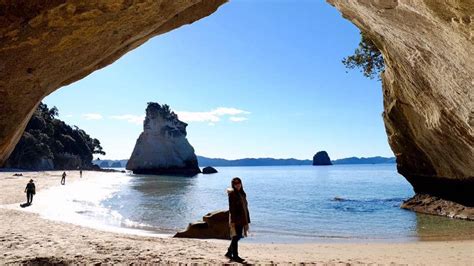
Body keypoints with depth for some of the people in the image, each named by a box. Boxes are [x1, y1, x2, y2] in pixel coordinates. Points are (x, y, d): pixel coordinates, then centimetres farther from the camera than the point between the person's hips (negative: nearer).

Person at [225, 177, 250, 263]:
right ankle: (235, 256, 11)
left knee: (238, 236, 14)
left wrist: (247, 219, 13)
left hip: (242, 219, 8)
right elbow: (231, 208, -15)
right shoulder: (232, 194, -10)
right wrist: (233, 221, -20)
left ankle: (229, 252, 27)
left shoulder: (242, 193, 13)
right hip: (236, 219, -8)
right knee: (235, 237, 1)